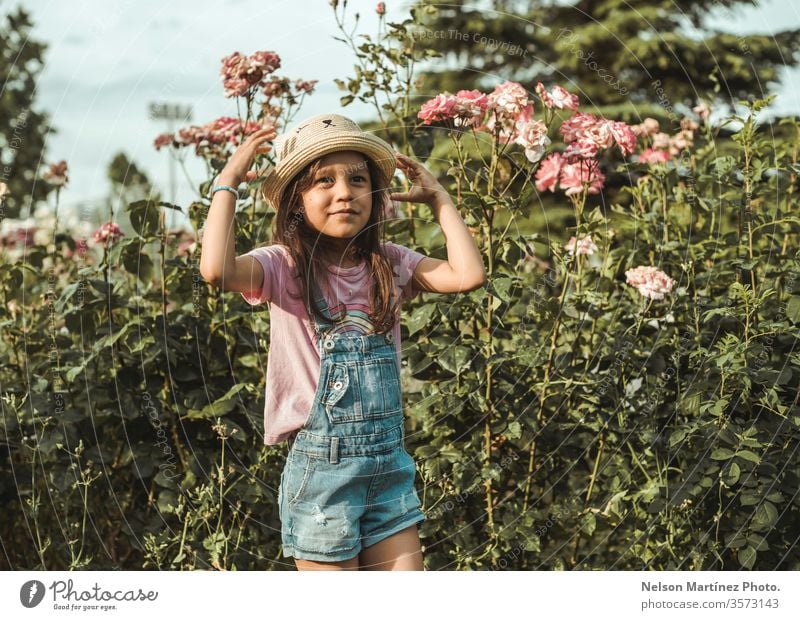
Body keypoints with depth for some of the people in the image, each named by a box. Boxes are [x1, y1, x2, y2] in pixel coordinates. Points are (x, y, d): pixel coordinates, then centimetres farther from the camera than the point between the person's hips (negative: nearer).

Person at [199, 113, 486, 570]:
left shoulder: (389, 265, 3)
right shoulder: (285, 267, -8)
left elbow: (468, 275, -12)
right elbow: (216, 270, -28)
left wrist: (438, 198, -2)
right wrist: (228, 183, -17)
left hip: (391, 465, 4)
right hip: (321, 466, -4)